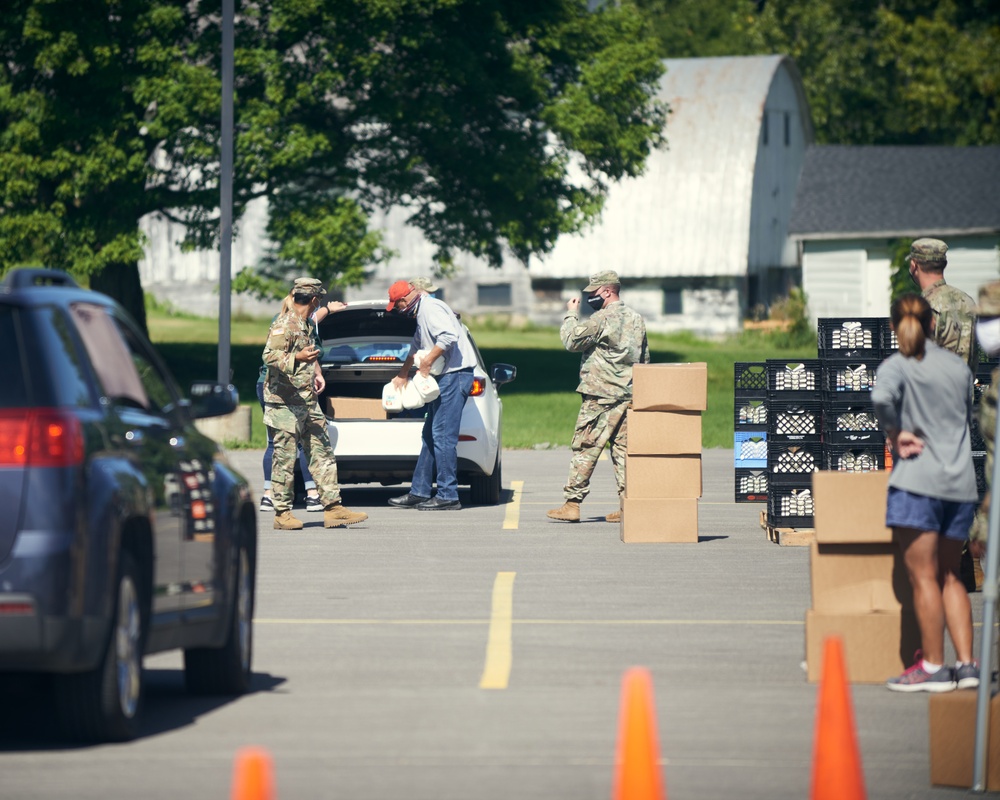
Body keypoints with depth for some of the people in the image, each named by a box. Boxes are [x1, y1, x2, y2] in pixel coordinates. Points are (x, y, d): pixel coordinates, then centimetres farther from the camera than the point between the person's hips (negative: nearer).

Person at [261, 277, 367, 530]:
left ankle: (333, 508, 9)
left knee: (322, 454, 7)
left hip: (308, 402, 10)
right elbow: (269, 355, -23)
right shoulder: (284, 325, -14)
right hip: (286, 403, -10)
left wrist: (317, 373, 18)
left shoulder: (307, 325, 16)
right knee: (285, 458, -4)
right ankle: (282, 514, 2)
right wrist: (297, 359, -37)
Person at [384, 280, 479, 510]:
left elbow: (449, 336, -28)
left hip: (454, 375, -11)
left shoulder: (430, 308, -13)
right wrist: (403, 374, 43)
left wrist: (427, 362, -19)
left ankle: (448, 496, -9)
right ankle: (419, 492, 15)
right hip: (446, 377, 11)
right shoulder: (422, 312, 21)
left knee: (443, 436, -10)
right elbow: (416, 347, 36)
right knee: (430, 436, 12)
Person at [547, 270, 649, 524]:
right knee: (624, 449, 7)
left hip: (601, 395, -8)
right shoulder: (636, 319, 14)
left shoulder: (603, 319, -12)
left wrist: (571, 315, 2)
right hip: (629, 395, 8)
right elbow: (645, 358, 21)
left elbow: (571, 340, -12)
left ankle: (572, 504, -5)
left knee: (585, 448, -4)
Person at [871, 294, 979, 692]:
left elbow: (881, 397, -26)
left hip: (918, 480, -6)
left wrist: (895, 435, -11)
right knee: (950, 575, 14)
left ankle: (933, 667, -2)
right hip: (961, 480, 6)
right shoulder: (958, 366, 12)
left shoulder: (898, 366, -5)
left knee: (923, 576, -2)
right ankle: (966, 663, 8)